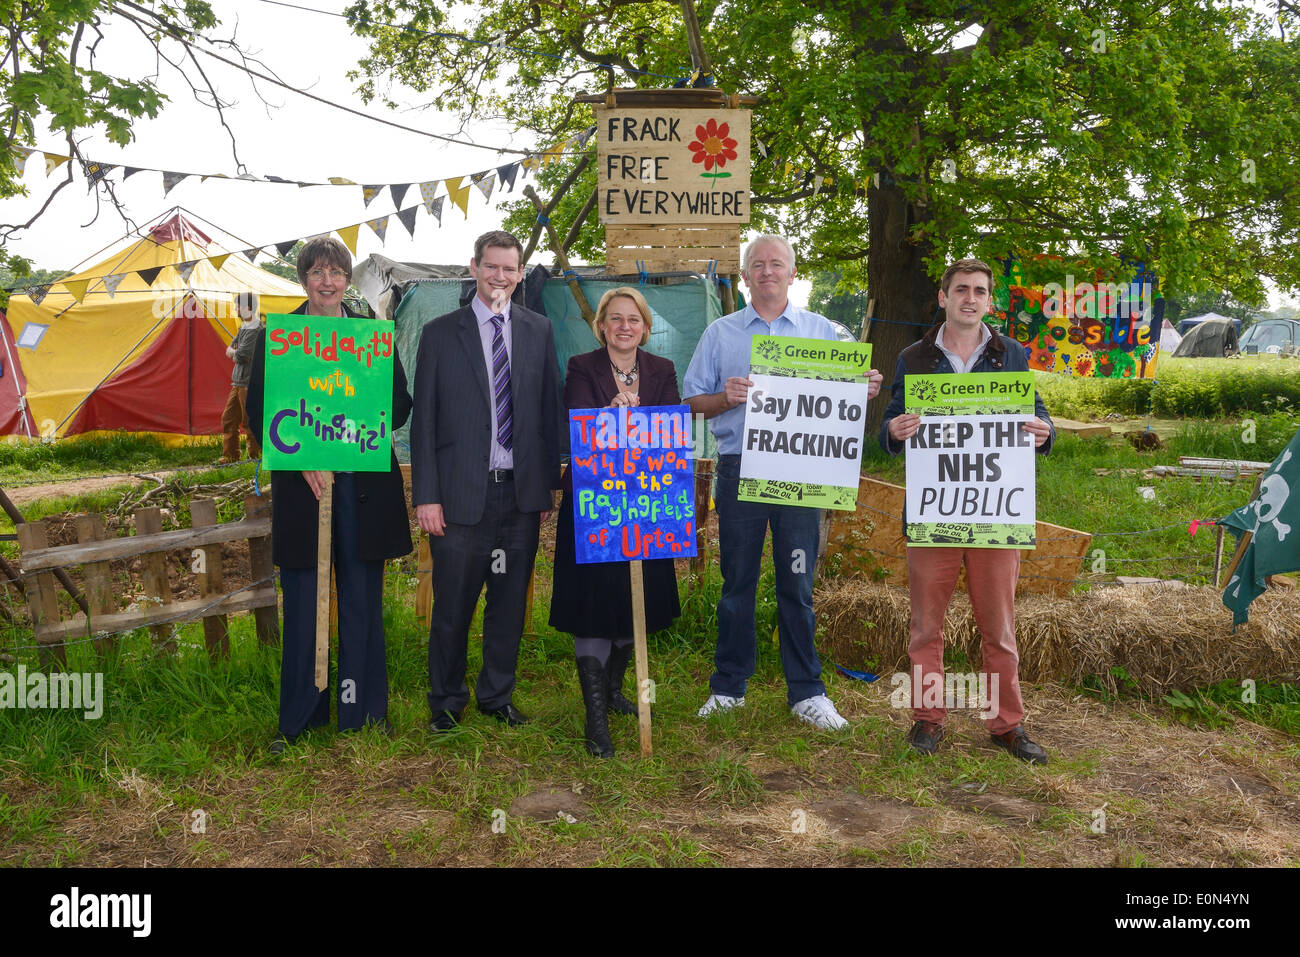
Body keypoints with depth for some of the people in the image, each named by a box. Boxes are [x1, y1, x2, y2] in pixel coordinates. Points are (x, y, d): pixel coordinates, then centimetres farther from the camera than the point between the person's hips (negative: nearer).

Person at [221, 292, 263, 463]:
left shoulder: (257, 330, -17)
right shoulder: (244, 327, 16)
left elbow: (240, 355, -19)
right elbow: (229, 350, 16)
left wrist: (233, 352, 2)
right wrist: (236, 353, -5)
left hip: (250, 383, -10)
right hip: (238, 382, 10)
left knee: (249, 422, -5)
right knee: (229, 418, 12)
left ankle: (255, 455, 5)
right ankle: (230, 456, 20)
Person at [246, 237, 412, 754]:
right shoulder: (275, 337, 6)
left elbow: (400, 405, 6)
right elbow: (258, 413, 2)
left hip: (364, 483, 1)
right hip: (300, 483, -1)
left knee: (363, 600, 7)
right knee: (302, 604, 4)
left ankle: (363, 710, 19)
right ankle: (299, 716, 17)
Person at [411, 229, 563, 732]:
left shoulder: (539, 331, 9)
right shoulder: (440, 333, 2)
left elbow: (551, 410, 9)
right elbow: (423, 420, 0)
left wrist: (549, 485, 5)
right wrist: (426, 495, -6)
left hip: (521, 491, 2)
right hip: (461, 493, -2)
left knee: (510, 602, 11)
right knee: (452, 604, 5)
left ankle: (498, 695, 28)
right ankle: (446, 700, 24)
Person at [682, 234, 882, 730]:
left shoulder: (822, 331, 11)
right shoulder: (720, 334, 10)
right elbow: (693, 401, 9)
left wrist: (864, 391, -11)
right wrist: (726, 398, -11)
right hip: (739, 468, 0)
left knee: (798, 583, 2)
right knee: (737, 581, 6)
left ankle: (806, 692, 12)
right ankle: (728, 687, 18)